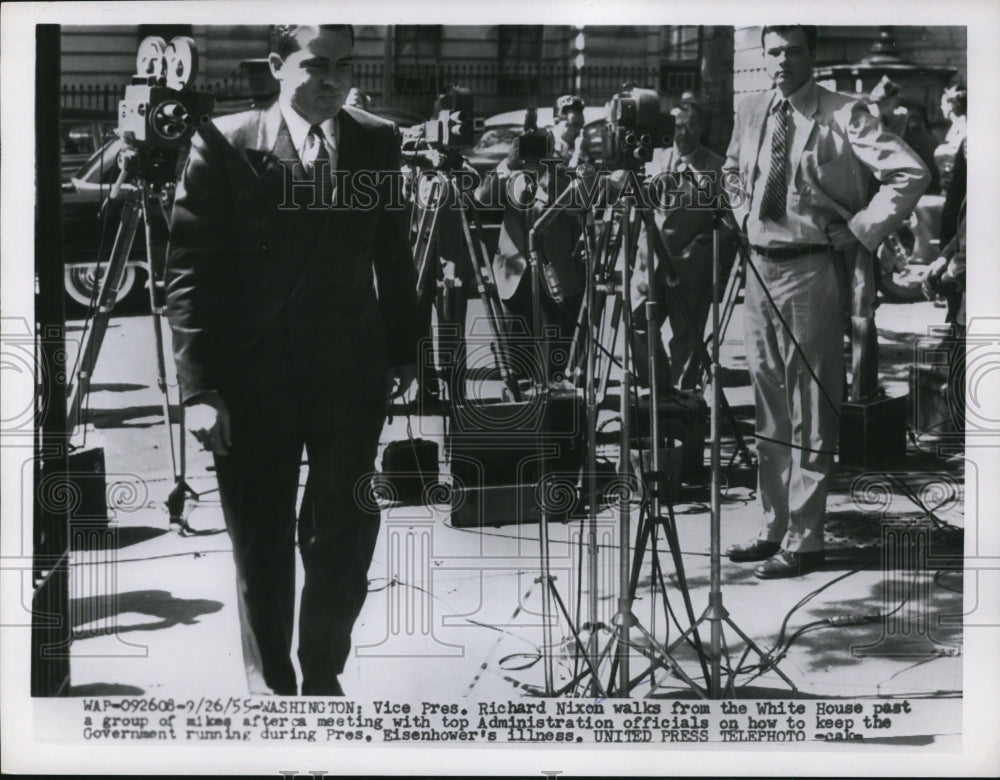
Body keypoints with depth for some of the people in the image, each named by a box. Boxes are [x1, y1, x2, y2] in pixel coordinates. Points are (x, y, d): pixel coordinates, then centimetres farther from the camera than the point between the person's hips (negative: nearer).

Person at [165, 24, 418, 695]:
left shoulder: (378, 143, 5)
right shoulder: (226, 145, -4)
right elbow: (190, 272, -7)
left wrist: (405, 354, 11)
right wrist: (199, 388, -11)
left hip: (352, 378, 2)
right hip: (253, 380, -2)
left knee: (344, 541, 6)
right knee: (261, 546, 8)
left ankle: (324, 679, 26)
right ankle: (270, 684, 26)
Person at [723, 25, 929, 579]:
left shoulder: (843, 116, -10)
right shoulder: (750, 113, 8)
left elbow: (911, 173, -15)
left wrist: (862, 230, -14)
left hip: (811, 269, -6)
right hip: (759, 267, 6)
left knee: (810, 411, -1)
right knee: (768, 407, 12)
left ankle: (804, 541, 5)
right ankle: (773, 527, 23)